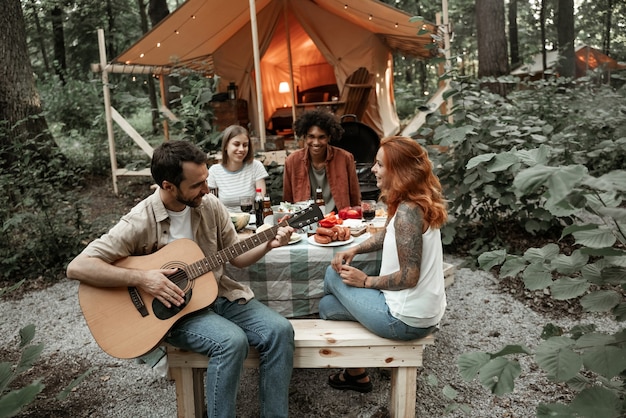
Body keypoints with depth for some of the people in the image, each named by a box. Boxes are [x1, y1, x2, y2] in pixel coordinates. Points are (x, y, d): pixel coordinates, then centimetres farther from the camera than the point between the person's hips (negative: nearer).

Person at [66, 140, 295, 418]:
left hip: (219, 293, 5)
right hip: (173, 307, -5)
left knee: (280, 330, -14)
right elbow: (77, 267, -20)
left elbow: (236, 257, 7)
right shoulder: (140, 222, -17)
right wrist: (140, 278, -29)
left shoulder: (211, 206, -2)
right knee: (232, 341, -31)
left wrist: (268, 244, -11)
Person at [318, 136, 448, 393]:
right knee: (327, 304, 14)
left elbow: (409, 276, -24)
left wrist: (365, 281, -10)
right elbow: (386, 235, 17)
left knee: (333, 275, 6)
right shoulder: (418, 203, 4)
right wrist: (353, 251, 3)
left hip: (406, 320, -9)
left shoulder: (407, 211, -25)